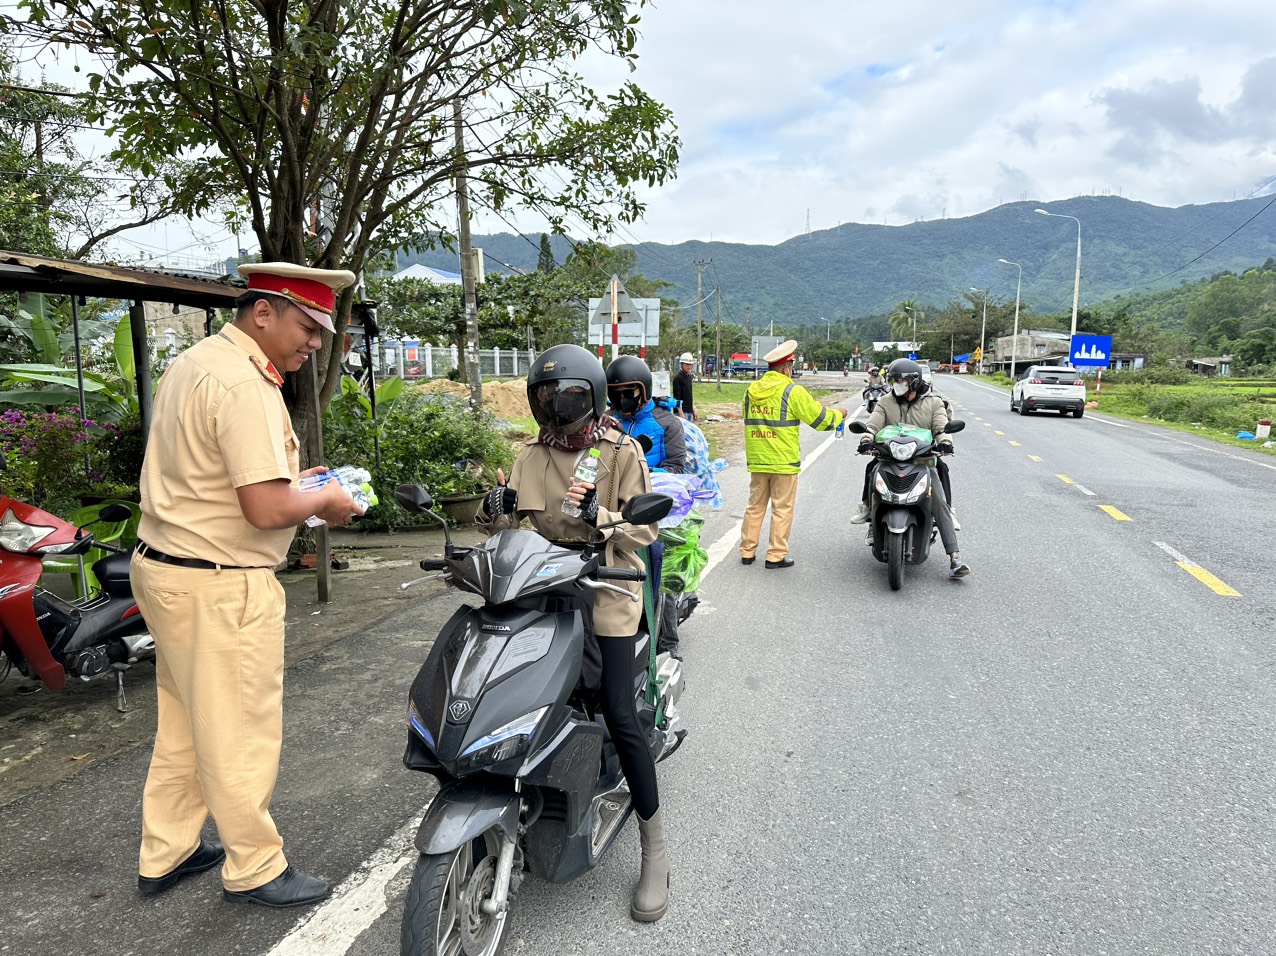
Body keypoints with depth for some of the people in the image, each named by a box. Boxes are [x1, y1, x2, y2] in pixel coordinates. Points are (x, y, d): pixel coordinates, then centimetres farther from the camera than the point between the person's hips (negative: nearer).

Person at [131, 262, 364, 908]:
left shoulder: (191, 363, 12)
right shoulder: (244, 384, -21)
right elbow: (268, 509, -27)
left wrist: (294, 483, 13)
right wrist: (326, 500, -8)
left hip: (162, 565, 10)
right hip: (219, 587, -10)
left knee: (182, 724, 21)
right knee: (240, 734, 5)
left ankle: (165, 854, 36)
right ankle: (254, 869, 22)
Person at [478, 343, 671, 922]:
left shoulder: (621, 452, -2)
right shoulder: (531, 456, 10)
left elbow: (644, 531, -6)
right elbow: (504, 524, 9)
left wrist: (598, 514, -24)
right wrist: (494, 509, -13)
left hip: (605, 593, -4)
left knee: (619, 716, -10)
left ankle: (654, 850, 6)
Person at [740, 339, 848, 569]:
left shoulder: (751, 390, 7)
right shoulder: (793, 391, -11)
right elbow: (820, 418, -6)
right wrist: (838, 414, 12)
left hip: (757, 460, 6)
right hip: (784, 461, -6)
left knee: (755, 506, 14)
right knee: (782, 508, 4)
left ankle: (747, 551, 18)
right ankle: (776, 555, 8)